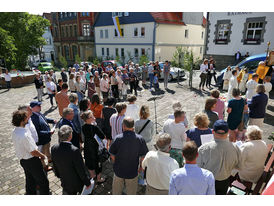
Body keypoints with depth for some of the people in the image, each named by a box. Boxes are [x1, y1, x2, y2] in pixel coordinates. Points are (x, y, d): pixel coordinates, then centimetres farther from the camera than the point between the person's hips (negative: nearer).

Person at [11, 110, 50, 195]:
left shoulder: (14, 132, -4)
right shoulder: (25, 135, -32)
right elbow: (33, 152, -25)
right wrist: (43, 155, -8)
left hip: (23, 160, 9)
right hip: (32, 161, -9)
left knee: (30, 181, 27)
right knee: (43, 182, 8)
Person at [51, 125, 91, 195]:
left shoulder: (54, 148, -13)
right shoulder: (75, 150, -33)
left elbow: (55, 166, 3)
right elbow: (81, 169, -22)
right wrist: (87, 182, -7)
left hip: (64, 181, 6)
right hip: (76, 183, -5)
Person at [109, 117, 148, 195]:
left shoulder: (118, 138, -20)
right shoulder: (140, 139, -18)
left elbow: (112, 155, -8)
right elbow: (143, 157, -11)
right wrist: (141, 167, 9)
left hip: (119, 171, 1)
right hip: (132, 171, 0)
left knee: (116, 191, 26)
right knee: (131, 192, 23)